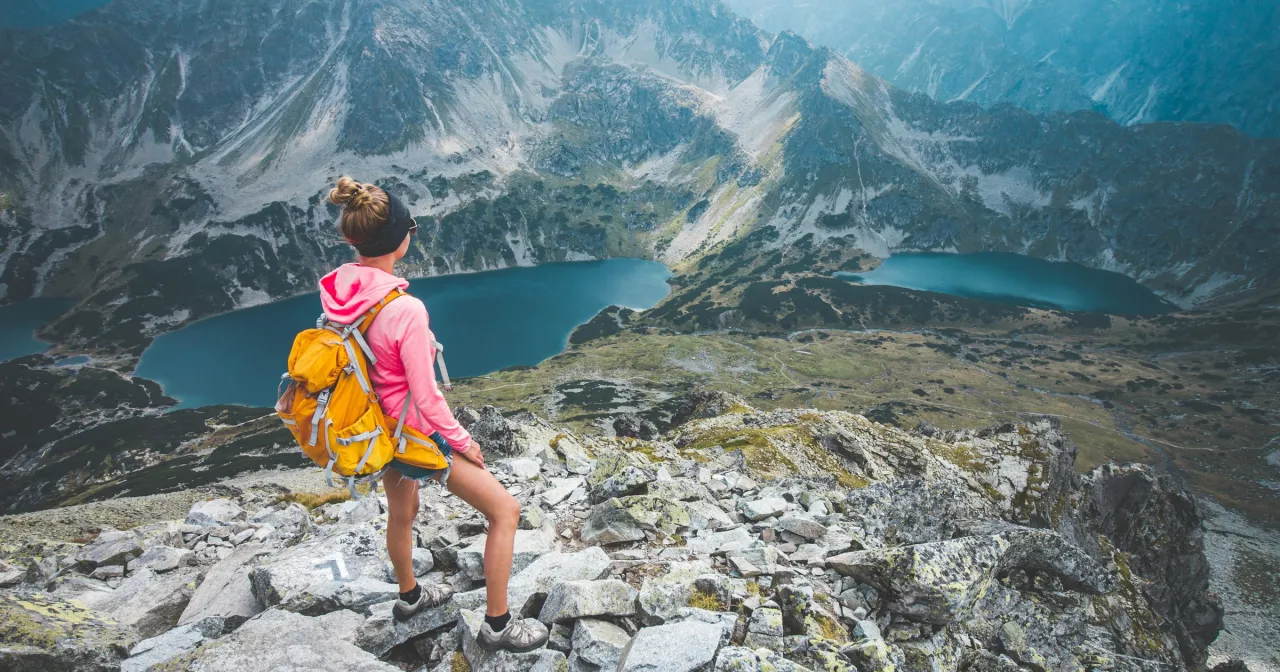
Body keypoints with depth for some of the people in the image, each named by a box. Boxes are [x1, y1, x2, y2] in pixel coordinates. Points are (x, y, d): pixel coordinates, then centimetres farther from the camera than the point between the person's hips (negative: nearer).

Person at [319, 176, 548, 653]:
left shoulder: (335, 288, -10)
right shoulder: (404, 310, -33)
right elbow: (427, 399, -25)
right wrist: (464, 442, -8)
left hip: (375, 425, 8)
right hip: (414, 434, -8)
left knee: (402, 511, 31)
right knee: (505, 510, 6)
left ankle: (409, 596, 56)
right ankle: (497, 626, 19)